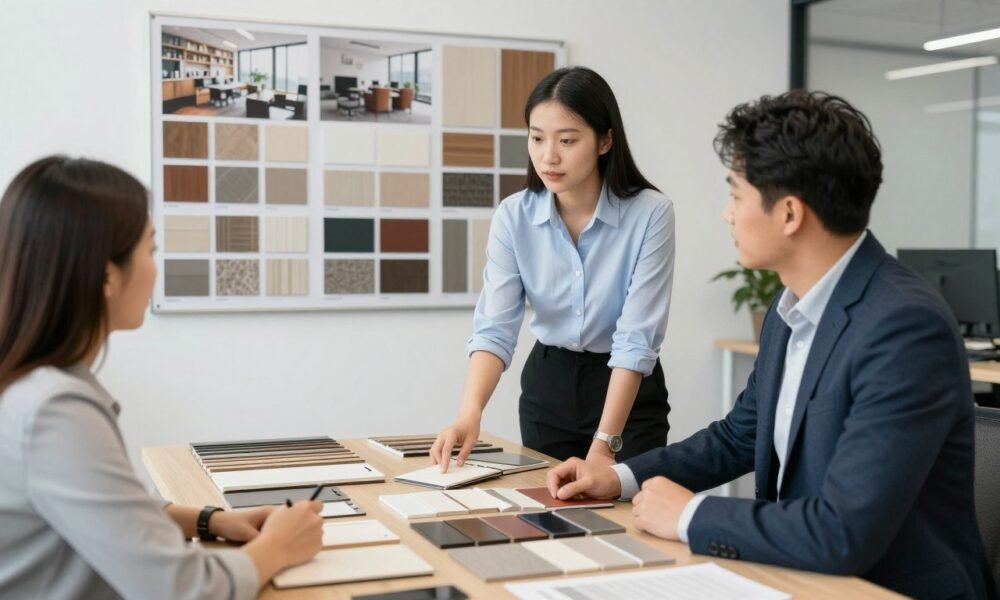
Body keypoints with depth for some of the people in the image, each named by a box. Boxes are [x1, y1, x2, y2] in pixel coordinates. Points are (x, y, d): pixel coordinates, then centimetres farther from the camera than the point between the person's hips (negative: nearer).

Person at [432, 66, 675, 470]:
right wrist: (470, 412, -36)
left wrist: (604, 445, -30)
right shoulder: (513, 216, -12)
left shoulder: (650, 213, -21)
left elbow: (636, 338, -23)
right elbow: (494, 328, -18)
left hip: (629, 393, -3)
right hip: (547, 385, 3)